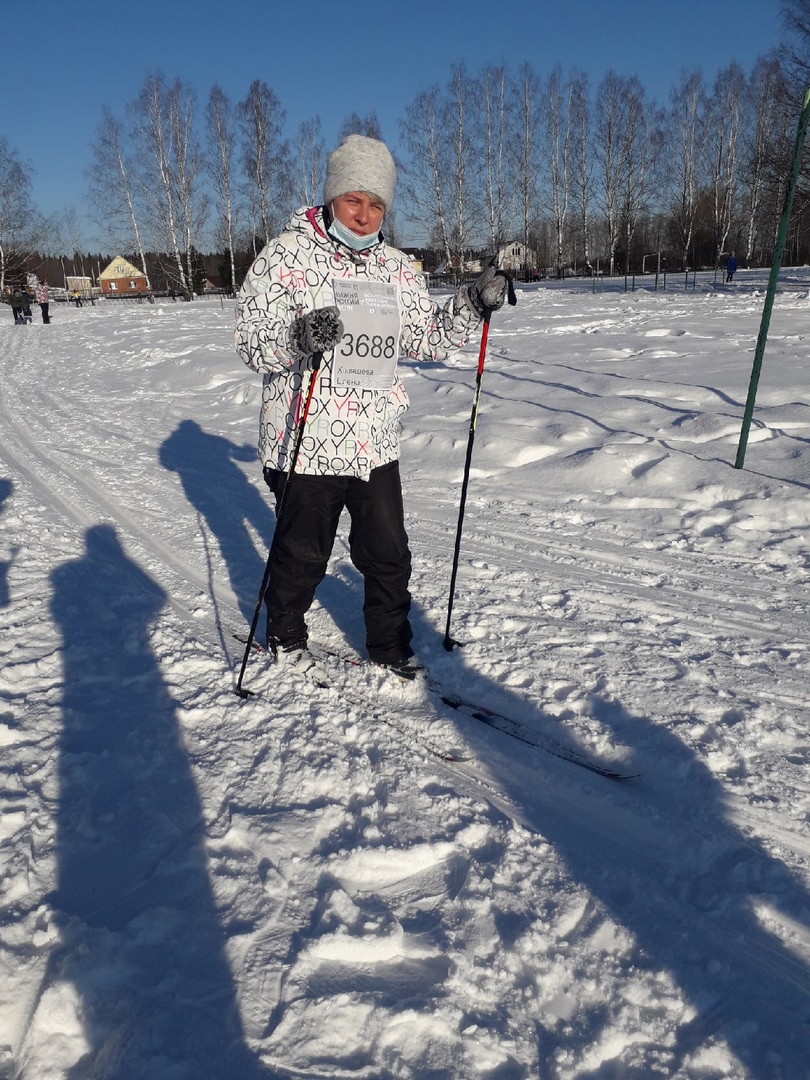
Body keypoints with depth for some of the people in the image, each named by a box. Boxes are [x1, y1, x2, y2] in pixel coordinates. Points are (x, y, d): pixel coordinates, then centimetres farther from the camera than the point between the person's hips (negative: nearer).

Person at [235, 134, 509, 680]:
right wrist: (298, 337, -32)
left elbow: (428, 338, 17)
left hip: (376, 444, 5)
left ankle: (391, 645, 31)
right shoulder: (286, 255, -6)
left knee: (389, 555, 11)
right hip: (306, 444, -4)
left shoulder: (398, 268, 10)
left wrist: (472, 304, 3)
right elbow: (252, 341, -12)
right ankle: (285, 632, 38)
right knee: (303, 552, 12)